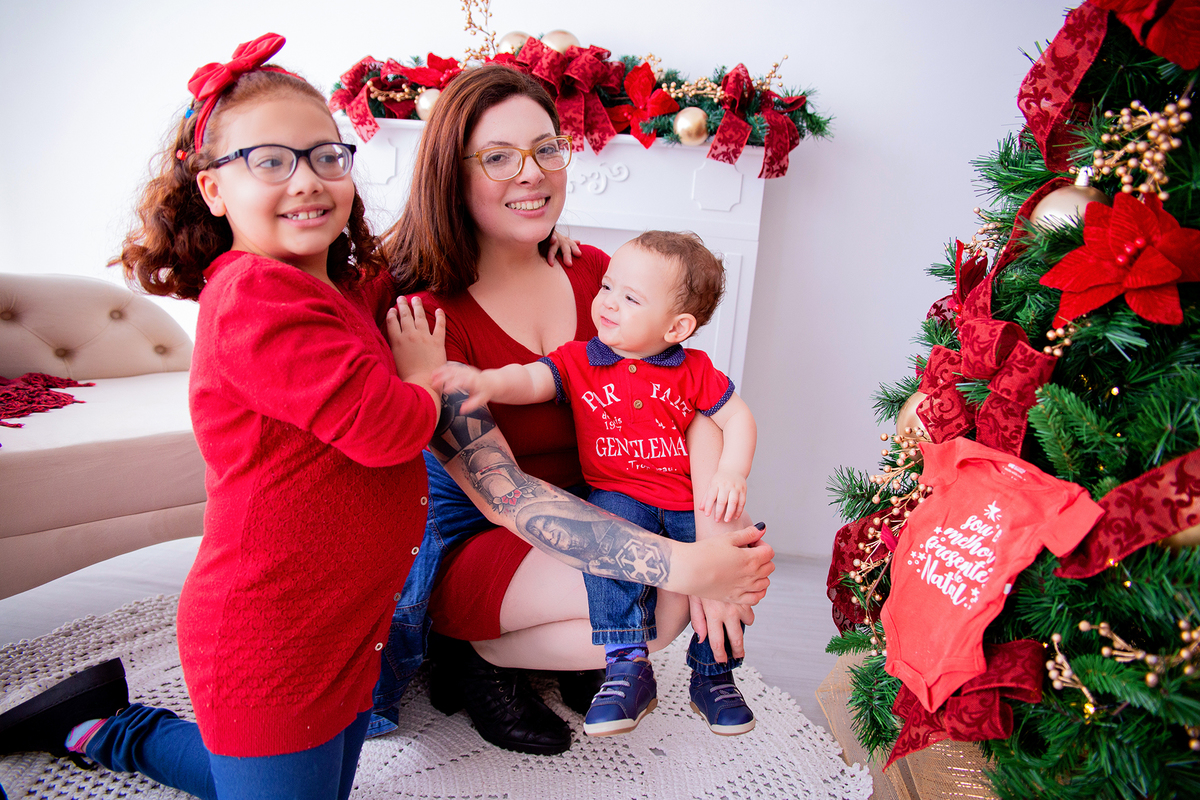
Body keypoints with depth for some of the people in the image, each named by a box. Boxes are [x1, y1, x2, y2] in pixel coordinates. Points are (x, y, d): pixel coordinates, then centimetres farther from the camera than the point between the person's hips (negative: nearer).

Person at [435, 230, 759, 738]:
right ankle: (628, 667, -21)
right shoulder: (580, 361, 1)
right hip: (618, 498, -1)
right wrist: (487, 381, -37)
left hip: (691, 506, 2)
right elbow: (530, 379, -15)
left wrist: (731, 474, -11)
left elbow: (737, 417, 6)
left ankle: (712, 675, 9)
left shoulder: (694, 371, 4)